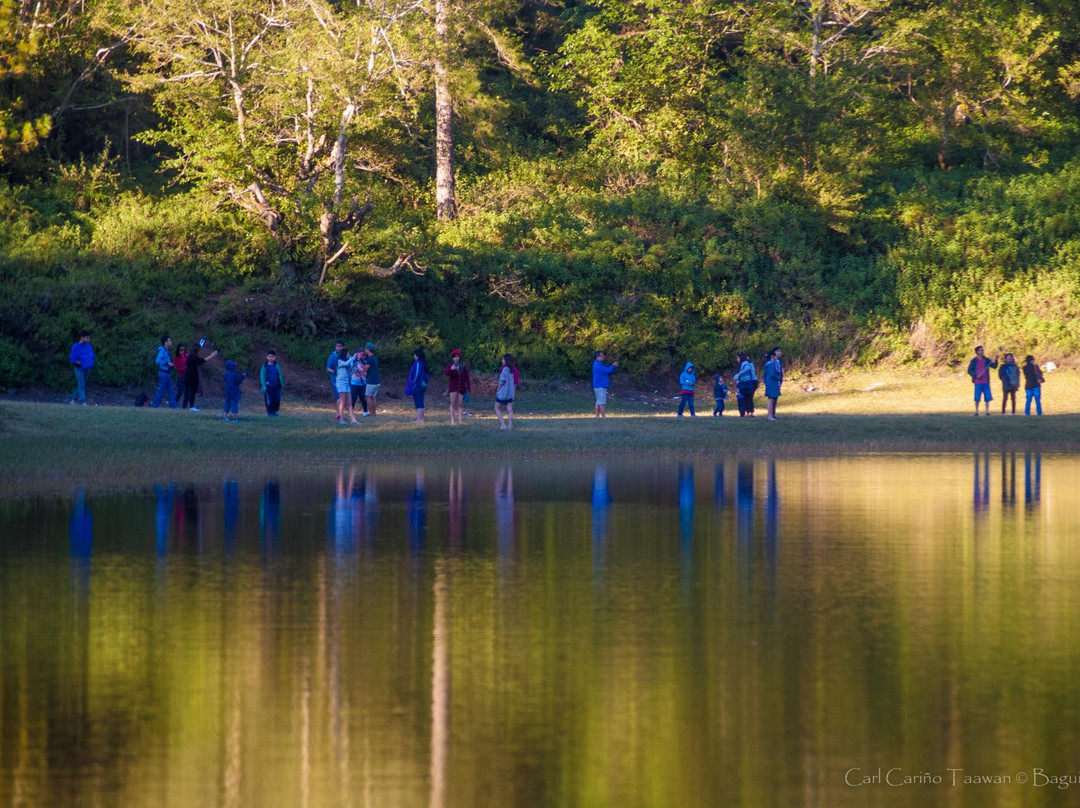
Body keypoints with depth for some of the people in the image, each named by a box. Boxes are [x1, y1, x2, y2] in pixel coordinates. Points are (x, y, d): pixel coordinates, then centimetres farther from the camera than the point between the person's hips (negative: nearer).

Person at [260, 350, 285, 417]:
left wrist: (282, 385, 7)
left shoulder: (277, 366, 6)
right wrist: (264, 386, -10)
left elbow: (280, 375, 9)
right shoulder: (265, 366, 0)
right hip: (268, 386, -2)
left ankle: (274, 411, 18)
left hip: (276, 386, 2)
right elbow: (262, 376, -1)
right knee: (269, 400, -3)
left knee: (277, 399, 1)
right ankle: (270, 413, 7)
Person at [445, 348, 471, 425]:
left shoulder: (463, 366, 6)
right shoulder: (450, 366, 1)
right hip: (453, 387, -2)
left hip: (461, 387, 2)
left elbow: (467, 378, 7)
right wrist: (451, 369, -38)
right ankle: (452, 420, -8)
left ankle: (460, 420, 6)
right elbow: (446, 373, -18)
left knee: (460, 404, 3)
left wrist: (468, 388, 3)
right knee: (453, 403, -7)